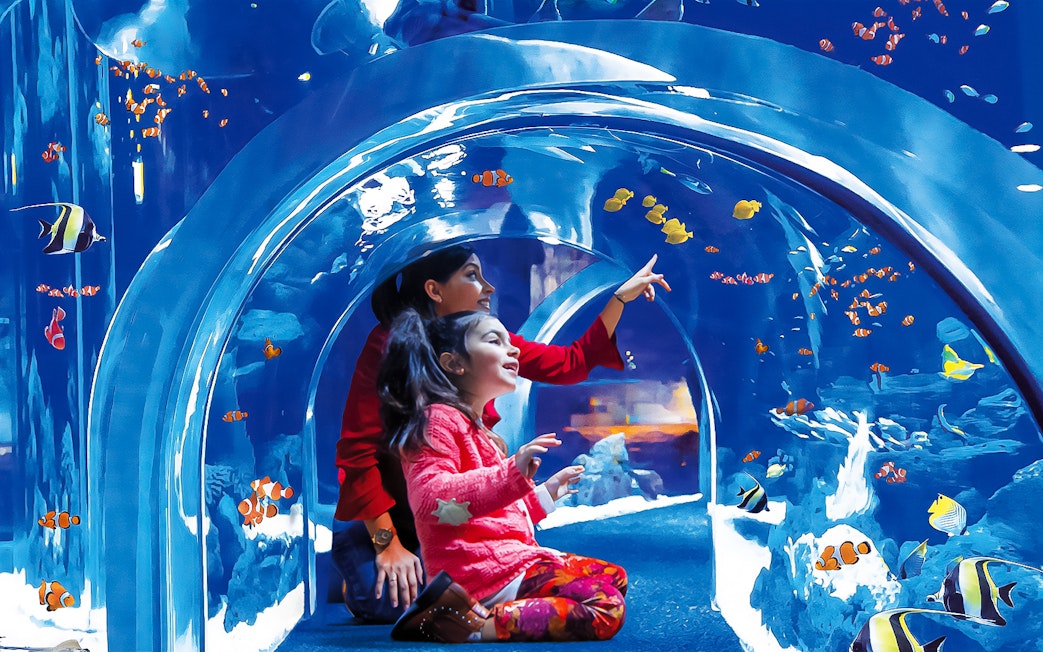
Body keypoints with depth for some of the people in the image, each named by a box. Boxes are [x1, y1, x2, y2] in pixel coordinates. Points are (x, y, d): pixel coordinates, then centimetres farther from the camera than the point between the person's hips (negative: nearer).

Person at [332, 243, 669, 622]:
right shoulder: (389, 345, -17)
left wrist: (622, 297, 1)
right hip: (381, 522, -5)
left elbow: (571, 362, 6)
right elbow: (357, 449, -18)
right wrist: (388, 543, -21)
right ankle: (363, 583, 8)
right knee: (395, 604, -29)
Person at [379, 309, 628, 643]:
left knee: (614, 578, 16)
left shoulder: (475, 429, 26)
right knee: (605, 609, -20)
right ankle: (474, 625, -22)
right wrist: (512, 474, -34)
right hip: (484, 568, -11)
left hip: (509, 558, 11)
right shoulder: (439, 420, -8)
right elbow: (431, 498, -26)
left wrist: (543, 493, 30)